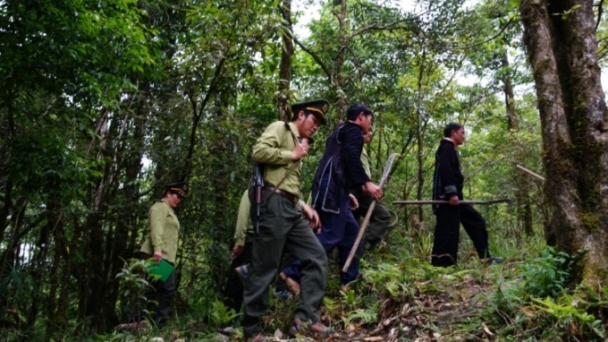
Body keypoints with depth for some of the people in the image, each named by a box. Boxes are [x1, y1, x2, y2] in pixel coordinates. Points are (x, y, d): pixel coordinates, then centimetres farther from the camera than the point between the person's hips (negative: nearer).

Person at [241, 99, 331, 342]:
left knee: (317, 257, 2)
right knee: (265, 267, -3)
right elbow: (259, 151, -16)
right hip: (275, 204, -9)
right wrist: (293, 155, -5)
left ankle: (306, 317, 4)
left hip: (291, 210, 9)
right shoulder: (280, 128, 3)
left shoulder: (298, 144, 27)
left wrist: (304, 206, 12)